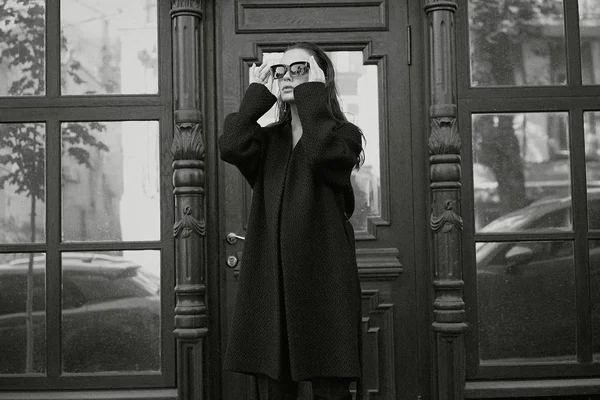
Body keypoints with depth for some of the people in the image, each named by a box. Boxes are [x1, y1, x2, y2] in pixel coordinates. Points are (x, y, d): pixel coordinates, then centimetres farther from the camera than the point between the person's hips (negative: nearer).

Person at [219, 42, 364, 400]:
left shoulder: (343, 134, 6)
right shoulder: (269, 138, 16)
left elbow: (321, 155, -18)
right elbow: (232, 148, -6)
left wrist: (314, 93, -8)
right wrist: (257, 93, 4)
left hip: (322, 275, -3)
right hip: (270, 275, 4)